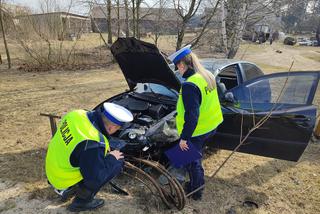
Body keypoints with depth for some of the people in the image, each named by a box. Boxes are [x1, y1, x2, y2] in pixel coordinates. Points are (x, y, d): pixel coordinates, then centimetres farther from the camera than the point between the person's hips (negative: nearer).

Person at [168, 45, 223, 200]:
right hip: (210, 126, 9)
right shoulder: (208, 76, 2)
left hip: (196, 132, -9)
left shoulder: (189, 85, -28)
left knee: (192, 162, 13)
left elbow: (192, 115, -29)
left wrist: (184, 138, -20)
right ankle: (198, 184, 46)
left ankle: (196, 192, 33)